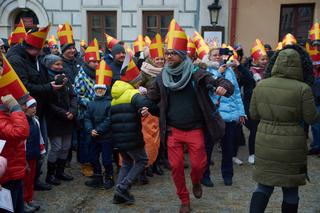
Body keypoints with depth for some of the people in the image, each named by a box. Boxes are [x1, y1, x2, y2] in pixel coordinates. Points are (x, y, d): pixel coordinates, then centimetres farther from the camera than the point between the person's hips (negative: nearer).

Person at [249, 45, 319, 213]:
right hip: (291, 145, -3)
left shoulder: (261, 85, -4)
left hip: (265, 144, 3)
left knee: (264, 186, 16)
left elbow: (253, 114, 5)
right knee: (290, 189, 16)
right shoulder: (303, 89, -15)